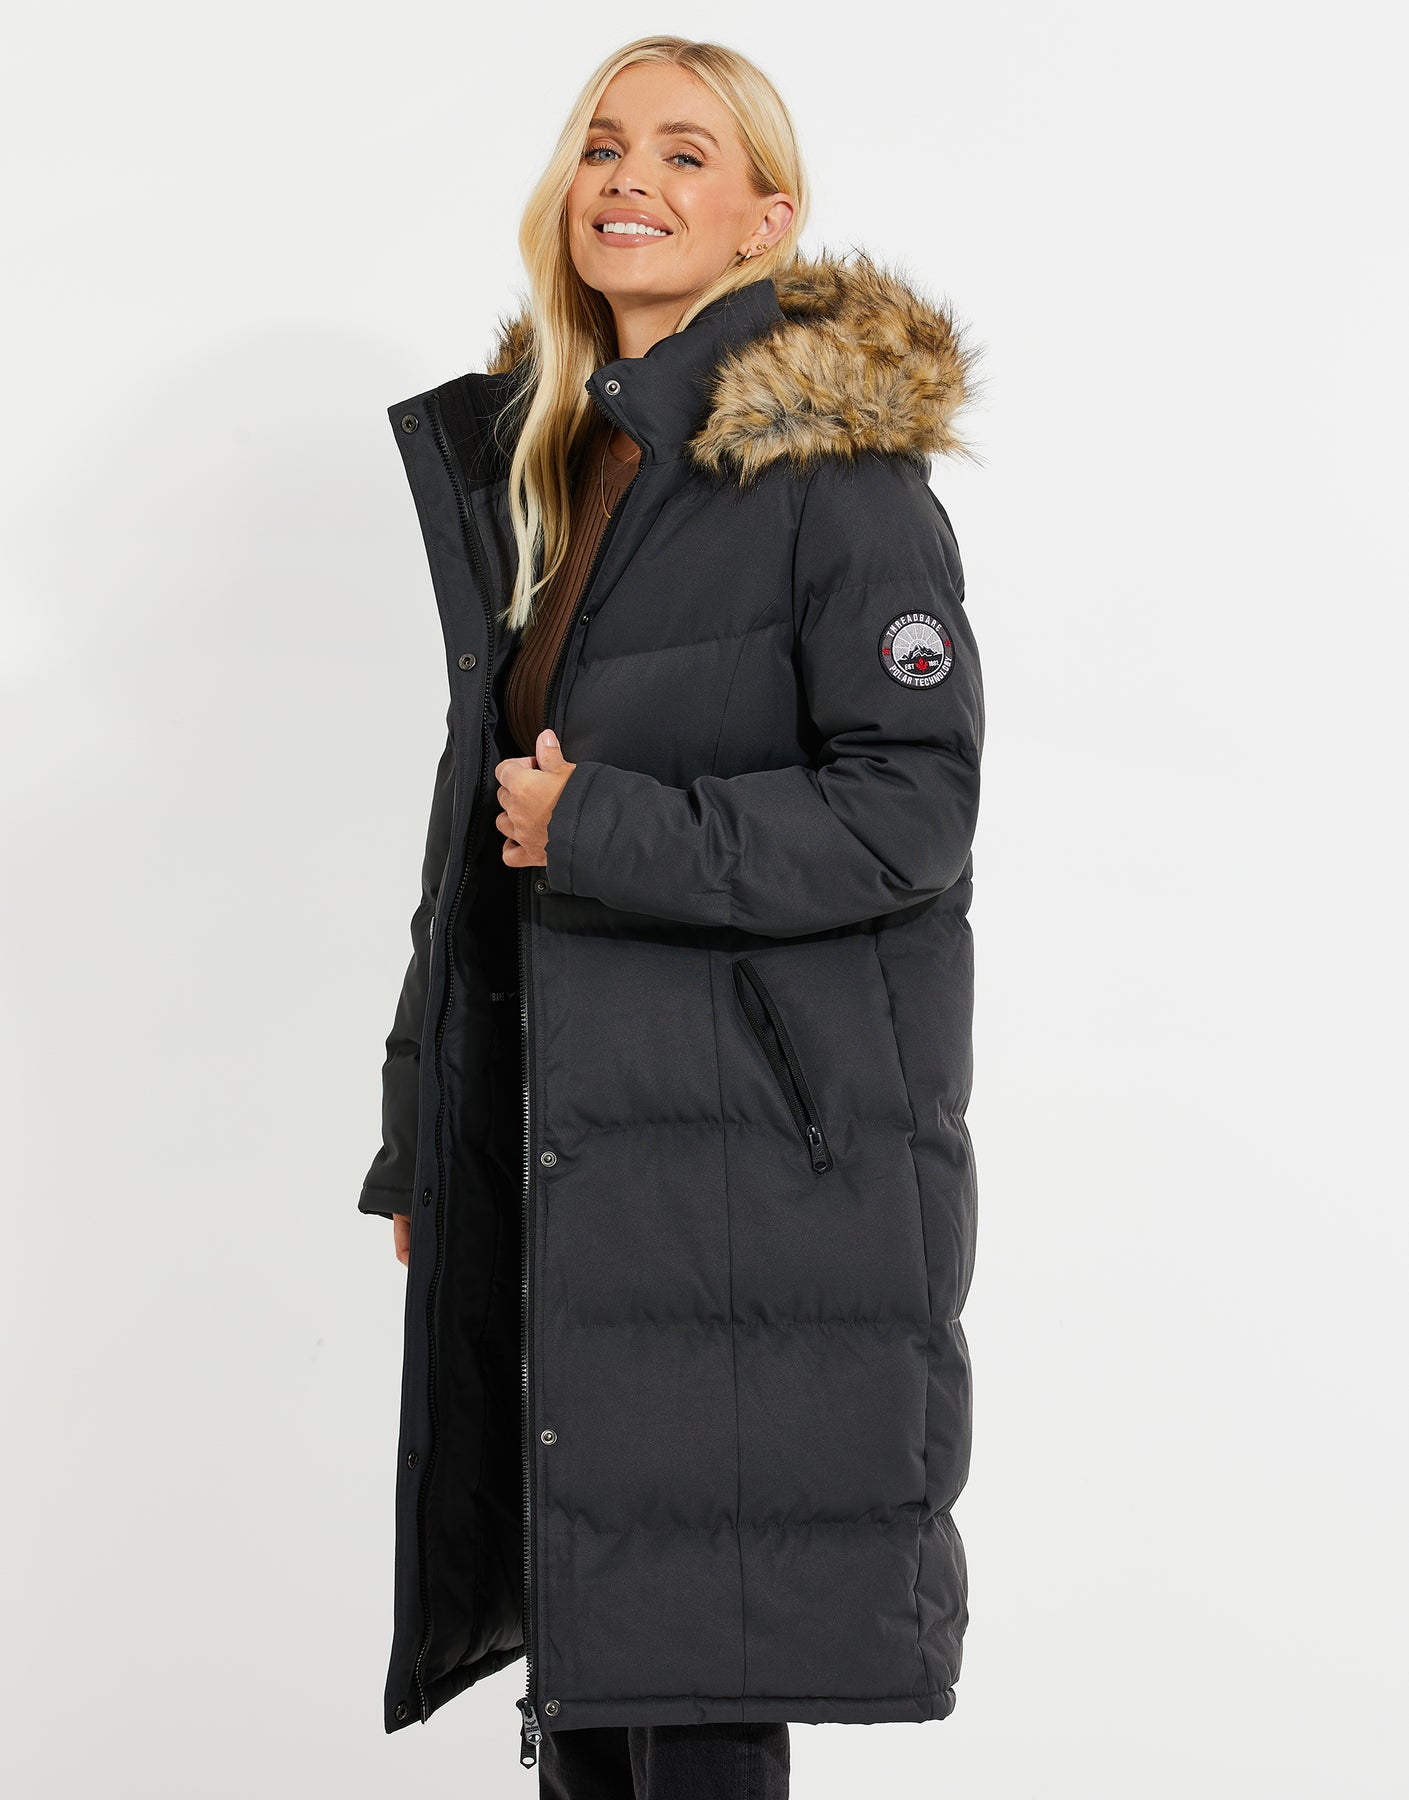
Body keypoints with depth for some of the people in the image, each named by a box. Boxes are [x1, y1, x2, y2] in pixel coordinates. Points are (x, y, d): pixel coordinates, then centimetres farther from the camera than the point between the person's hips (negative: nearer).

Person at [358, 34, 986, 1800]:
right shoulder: (522, 463, 15)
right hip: (551, 1154, 7)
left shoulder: (835, 467, -7)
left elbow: (907, 814, -12)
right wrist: (419, 1148, 17)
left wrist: (599, 832, -14)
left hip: (763, 1156, -7)